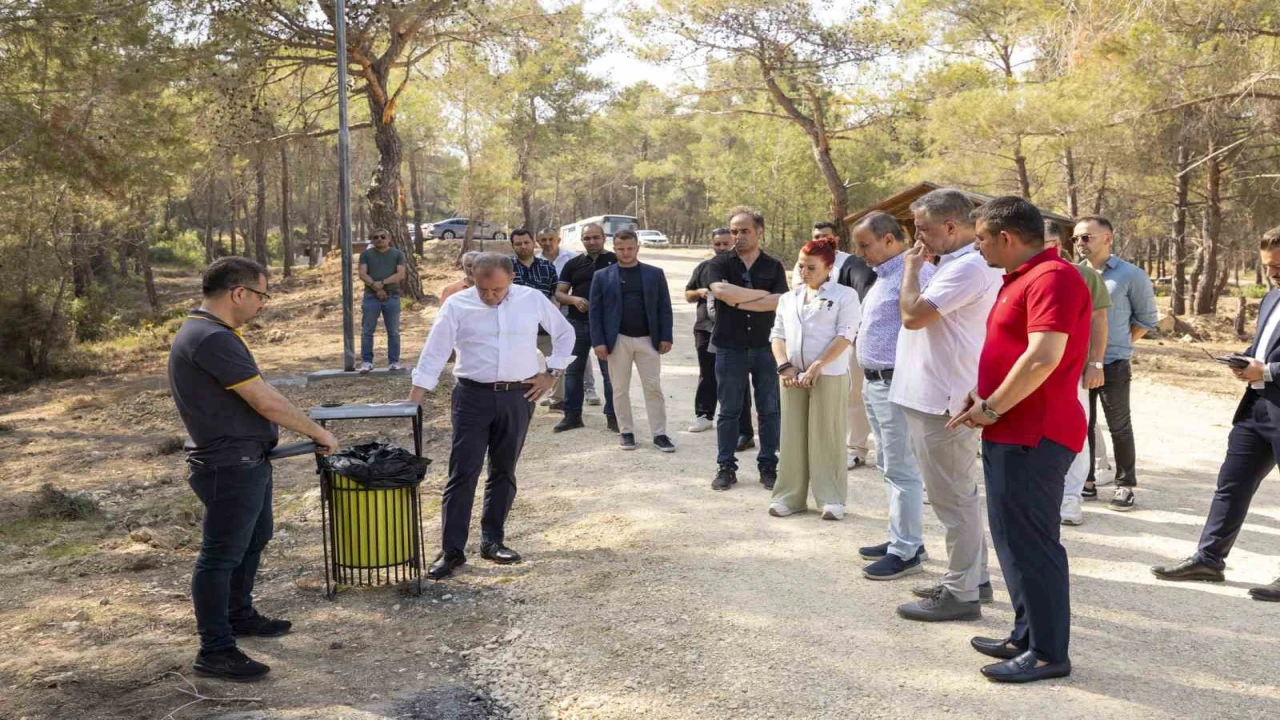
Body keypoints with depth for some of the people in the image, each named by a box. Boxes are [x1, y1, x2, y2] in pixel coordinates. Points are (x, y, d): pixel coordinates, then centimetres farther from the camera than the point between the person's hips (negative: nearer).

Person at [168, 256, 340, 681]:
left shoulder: (208, 332, 11)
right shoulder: (212, 338, -24)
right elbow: (265, 401, -24)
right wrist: (318, 432, -13)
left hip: (247, 461, 11)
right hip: (230, 466, -11)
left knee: (254, 539, 24)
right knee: (222, 555, -2)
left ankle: (240, 615, 40)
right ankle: (215, 650, 8)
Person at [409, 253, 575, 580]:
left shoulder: (533, 300, 0)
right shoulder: (457, 305, -5)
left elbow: (565, 333, 13)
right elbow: (435, 352, -6)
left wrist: (551, 373, 7)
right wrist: (414, 399, -11)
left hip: (518, 397, 2)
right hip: (473, 396, -2)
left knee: (504, 473, 11)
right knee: (462, 473, -6)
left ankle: (492, 541, 23)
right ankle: (451, 550, -1)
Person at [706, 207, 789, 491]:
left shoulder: (773, 266, 5)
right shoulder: (720, 263, 1)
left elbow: (779, 301, -11)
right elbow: (721, 291, -19)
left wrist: (738, 300, -13)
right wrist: (761, 294, -12)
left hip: (765, 347, 1)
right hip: (730, 348, -1)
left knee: (770, 411, 6)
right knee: (729, 411, 6)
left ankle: (768, 466, 16)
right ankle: (726, 467, 15)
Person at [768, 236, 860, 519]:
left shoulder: (844, 296, -1)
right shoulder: (788, 298, 16)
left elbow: (845, 336, -9)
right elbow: (777, 334, 13)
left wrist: (817, 366, -18)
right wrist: (784, 366, -5)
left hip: (829, 376, -5)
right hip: (793, 376, 5)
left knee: (827, 438, -3)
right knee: (793, 437, 6)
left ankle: (832, 499, 4)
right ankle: (789, 496, 13)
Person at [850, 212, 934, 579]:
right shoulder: (883, 275, 16)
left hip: (896, 384, -10)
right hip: (875, 383, 10)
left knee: (901, 469, -4)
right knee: (889, 466, 16)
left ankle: (906, 552, 2)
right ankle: (901, 537, 26)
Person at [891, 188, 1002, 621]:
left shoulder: (969, 266, -19)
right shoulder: (960, 263, 16)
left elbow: (913, 314, -23)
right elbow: (918, 313, 21)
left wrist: (912, 267, -11)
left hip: (943, 402, -11)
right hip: (940, 397, 11)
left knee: (953, 498, -3)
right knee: (959, 495, 18)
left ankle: (961, 594, 5)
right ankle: (972, 577, 30)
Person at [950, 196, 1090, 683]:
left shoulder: (1052, 278, -16)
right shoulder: (1021, 279, 18)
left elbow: (1043, 357, -26)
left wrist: (990, 409, -17)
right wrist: (984, 399, 12)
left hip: (1033, 435, -11)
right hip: (1012, 432, 11)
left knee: (1029, 541, -5)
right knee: (1014, 538, 16)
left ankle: (1049, 652, 5)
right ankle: (1027, 636, 27)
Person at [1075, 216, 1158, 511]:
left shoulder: (1131, 275, -7)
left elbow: (1146, 318, 2)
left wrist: (1119, 344, 1)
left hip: (1113, 365, -4)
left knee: (1119, 428, 5)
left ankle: (1126, 486, 15)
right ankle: (1087, 481, 22)